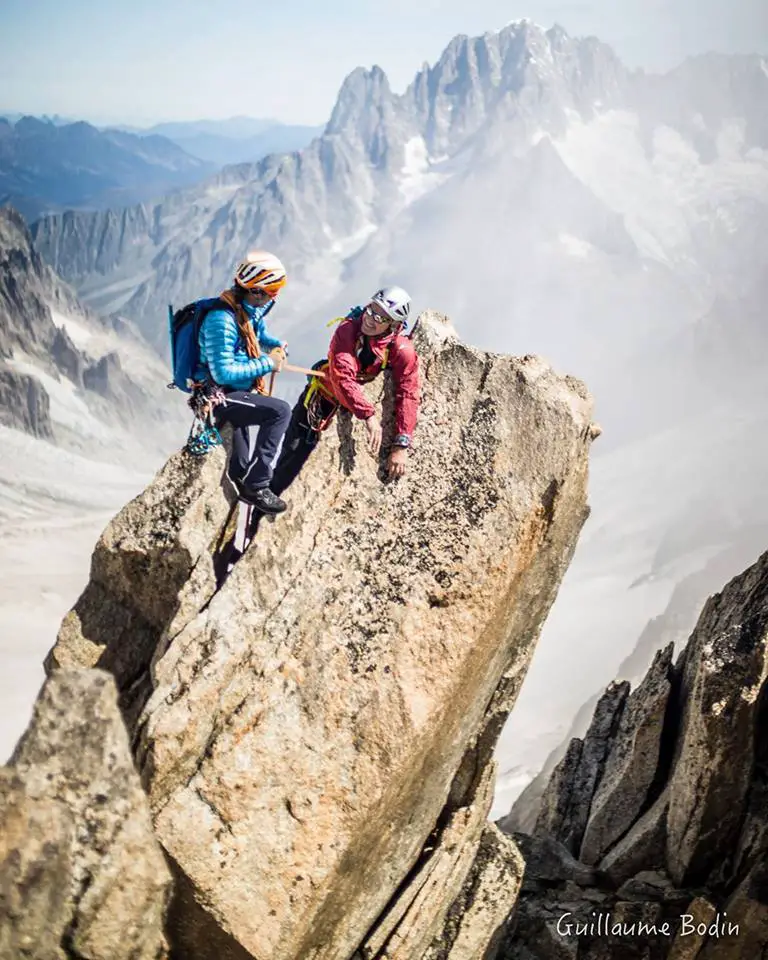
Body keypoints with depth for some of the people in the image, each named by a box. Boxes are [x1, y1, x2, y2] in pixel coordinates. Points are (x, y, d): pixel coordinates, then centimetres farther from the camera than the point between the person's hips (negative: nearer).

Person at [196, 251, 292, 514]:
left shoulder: (251, 310, -1)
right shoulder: (222, 320, -29)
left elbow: (259, 332, 23)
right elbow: (223, 373, -31)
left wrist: (276, 345, 2)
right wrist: (267, 364, -24)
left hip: (233, 391, 10)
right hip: (218, 397, -10)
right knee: (280, 411, -22)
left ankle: (239, 474, 60)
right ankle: (256, 485, -17)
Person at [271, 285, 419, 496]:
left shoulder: (402, 351, -24)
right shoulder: (348, 329, -28)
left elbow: (407, 395, -25)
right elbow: (342, 378, -38)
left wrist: (401, 445, -33)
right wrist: (369, 415, -47)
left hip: (359, 405, 2)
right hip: (322, 397, -1)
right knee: (293, 457, 0)